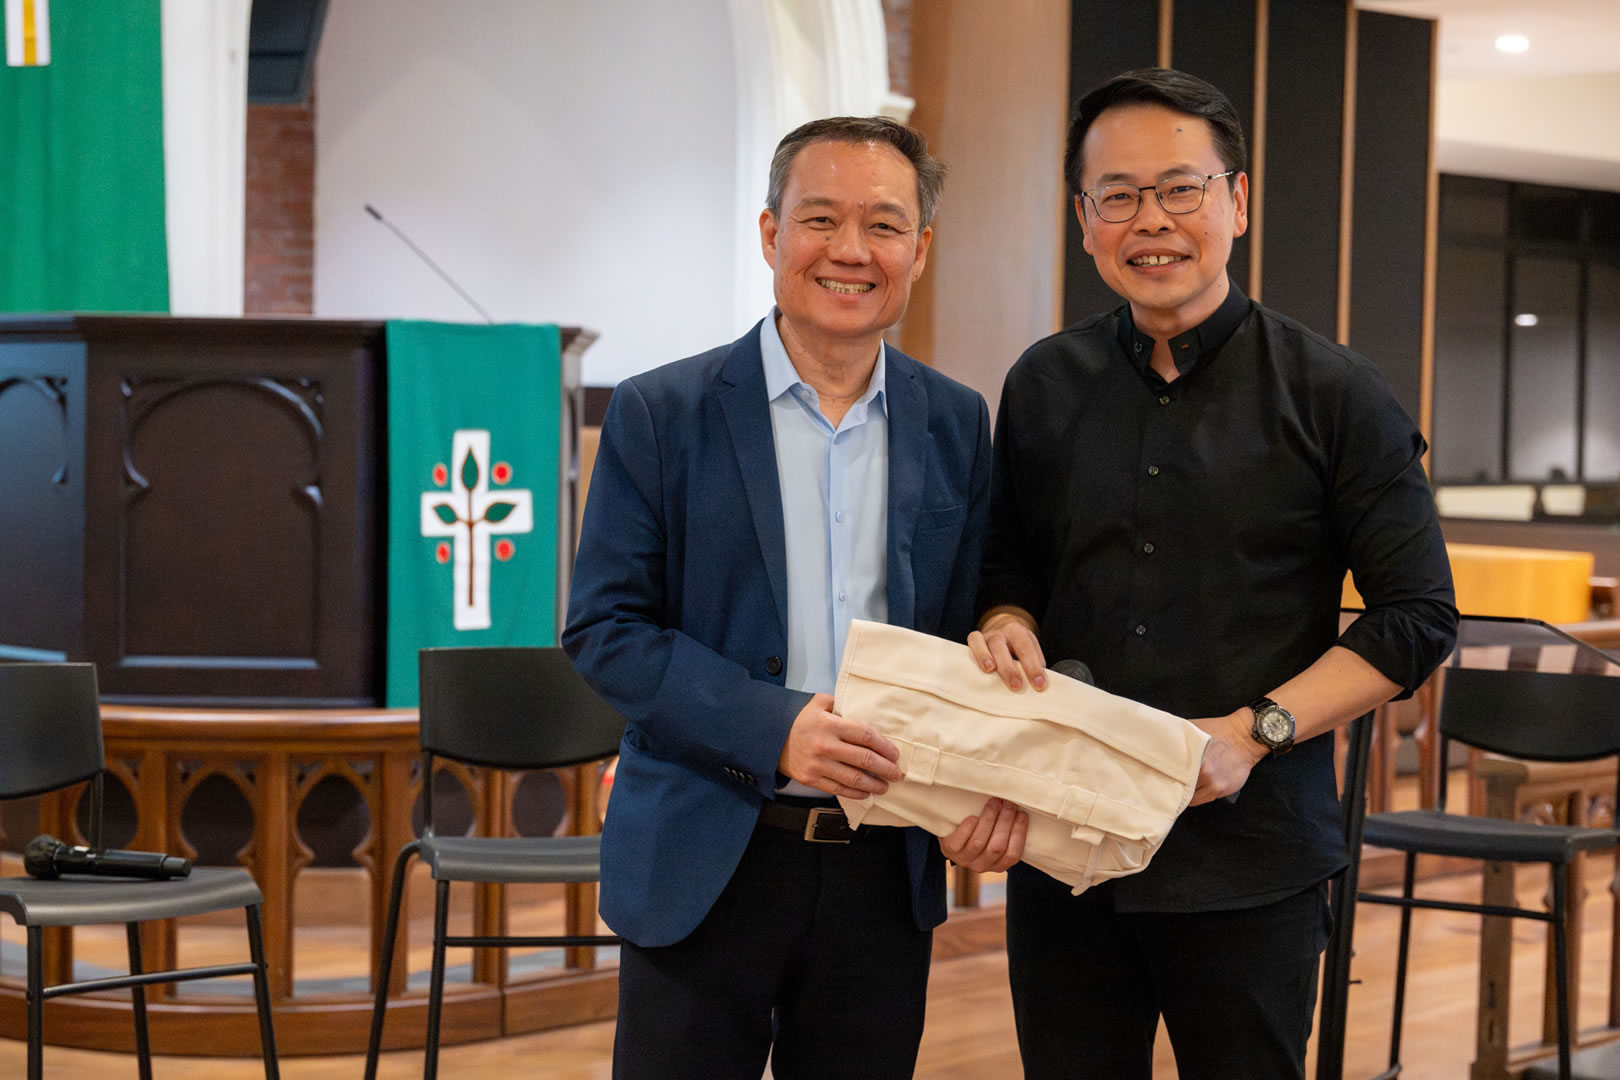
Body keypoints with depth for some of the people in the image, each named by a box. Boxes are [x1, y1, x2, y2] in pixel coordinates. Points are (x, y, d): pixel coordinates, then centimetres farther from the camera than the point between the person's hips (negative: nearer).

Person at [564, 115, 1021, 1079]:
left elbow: (972, 628, 10)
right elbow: (604, 628, -7)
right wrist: (773, 728, -19)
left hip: (886, 872, 3)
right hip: (704, 869, -3)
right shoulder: (661, 415, -4)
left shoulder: (956, 423, 6)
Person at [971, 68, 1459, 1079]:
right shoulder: (1044, 386, 8)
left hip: (1251, 856, -3)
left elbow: (1417, 617, -3)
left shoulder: (1333, 393, -3)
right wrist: (1008, 629, -5)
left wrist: (1256, 731, -15)